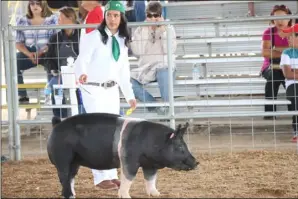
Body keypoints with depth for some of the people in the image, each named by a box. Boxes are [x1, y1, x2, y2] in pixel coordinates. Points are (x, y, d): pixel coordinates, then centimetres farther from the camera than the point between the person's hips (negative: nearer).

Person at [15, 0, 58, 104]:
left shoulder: (53, 19, 2)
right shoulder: (22, 21, 8)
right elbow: (18, 43, 5)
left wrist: (41, 52, -20)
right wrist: (29, 54, -15)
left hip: (47, 53, -3)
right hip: (29, 53, 3)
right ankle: (22, 96, -20)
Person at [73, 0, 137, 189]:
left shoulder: (123, 41, 9)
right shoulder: (94, 37, -11)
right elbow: (82, 59, -21)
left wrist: (130, 95, 17)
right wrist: (81, 74, -43)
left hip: (112, 90, 7)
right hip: (93, 89, -7)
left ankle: (112, 175, 19)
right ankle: (101, 177, -2)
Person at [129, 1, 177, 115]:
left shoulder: (168, 29, 4)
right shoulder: (140, 30, 7)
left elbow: (170, 50, -12)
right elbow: (137, 51, -8)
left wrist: (163, 29, -13)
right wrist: (145, 31, -9)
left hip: (164, 67, -3)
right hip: (146, 69, 3)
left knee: (163, 74, -40)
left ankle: (168, 108, -27)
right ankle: (156, 107, -15)